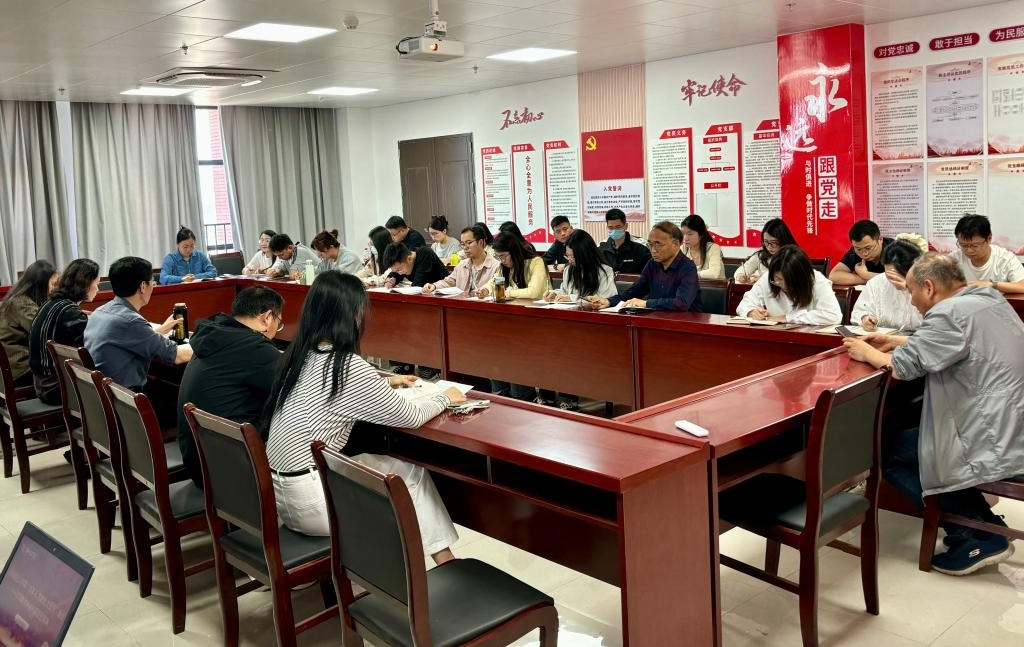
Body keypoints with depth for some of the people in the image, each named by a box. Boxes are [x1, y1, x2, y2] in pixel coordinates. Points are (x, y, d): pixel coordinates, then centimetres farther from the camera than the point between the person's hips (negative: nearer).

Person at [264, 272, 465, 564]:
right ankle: (443, 560, 20)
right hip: (308, 500, -7)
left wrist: (385, 382, 30)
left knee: (388, 464, 17)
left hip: (278, 490, 8)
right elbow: (410, 416, -10)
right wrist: (444, 398, 8)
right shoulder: (347, 365, -19)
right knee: (413, 472, 8)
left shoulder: (300, 354, 4)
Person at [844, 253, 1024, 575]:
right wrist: (894, 341, 17)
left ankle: (978, 538, 5)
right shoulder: (988, 299, 13)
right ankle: (984, 522, 23)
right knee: (908, 427, 24)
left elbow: (903, 366, -19)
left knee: (888, 452, 3)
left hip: (995, 443, -10)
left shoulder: (951, 312, -18)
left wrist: (868, 353, 0)